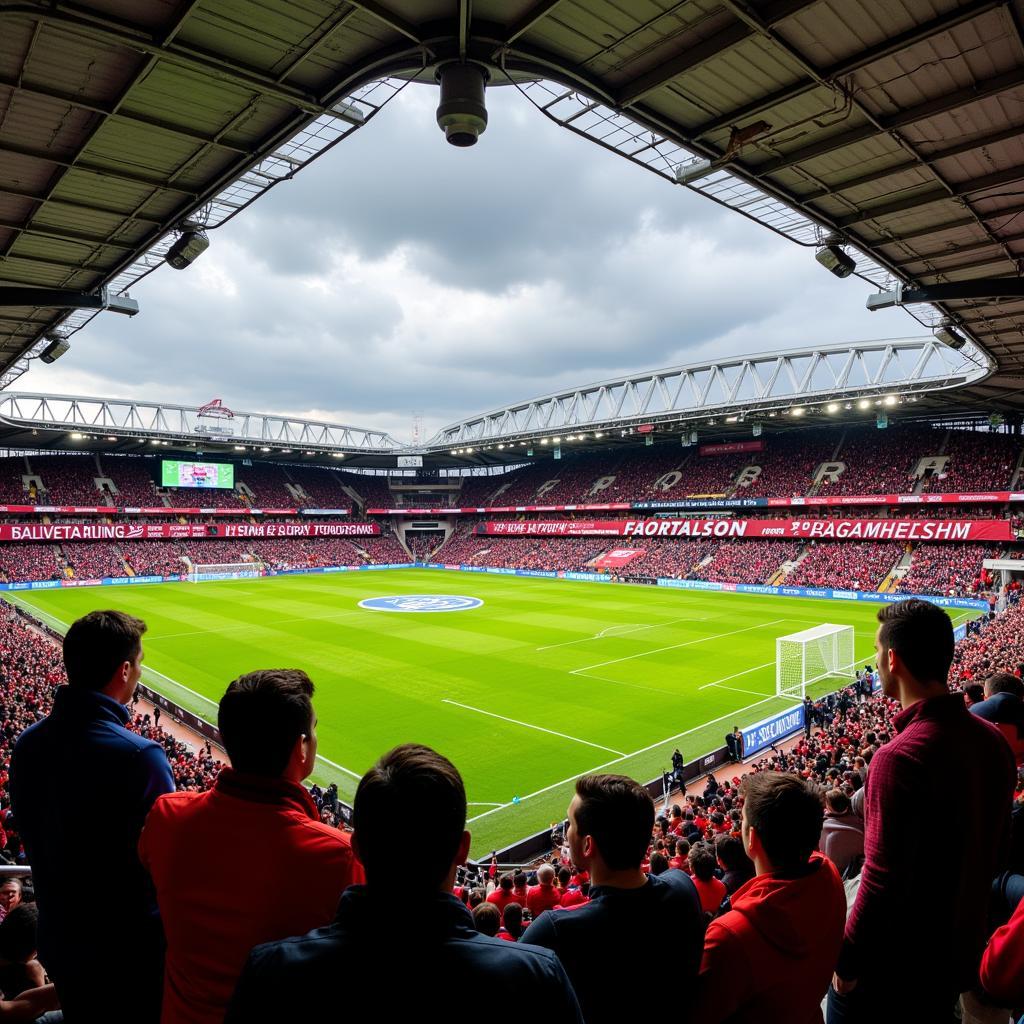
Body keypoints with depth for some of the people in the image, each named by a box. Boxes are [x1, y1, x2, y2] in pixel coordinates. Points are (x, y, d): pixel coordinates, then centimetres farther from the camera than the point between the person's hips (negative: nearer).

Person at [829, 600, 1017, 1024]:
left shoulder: (900, 758, -31)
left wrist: (847, 961, -13)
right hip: (961, 949, 7)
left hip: (896, 959, -7)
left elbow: (882, 881, -26)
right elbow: (995, 849, 8)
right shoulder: (991, 740, -5)